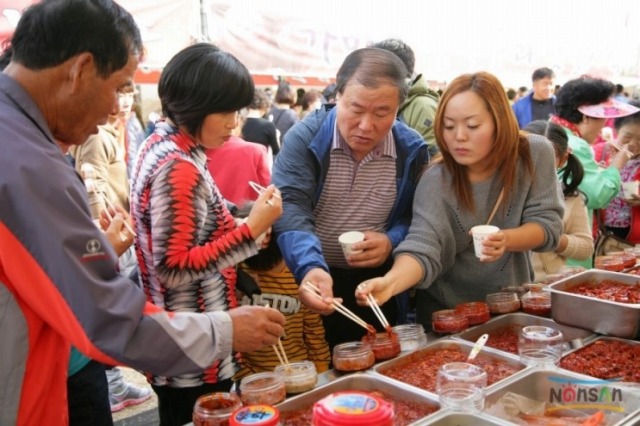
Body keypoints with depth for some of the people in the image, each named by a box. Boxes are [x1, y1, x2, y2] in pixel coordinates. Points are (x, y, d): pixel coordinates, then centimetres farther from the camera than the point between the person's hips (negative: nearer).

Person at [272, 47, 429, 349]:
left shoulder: (412, 149, -5)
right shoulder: (305, 137, -15)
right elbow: (291, 209, -27)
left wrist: (392, 241, -18)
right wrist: (310, 268, -44)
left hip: (375, 284, 2)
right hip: (309, 280, -2)